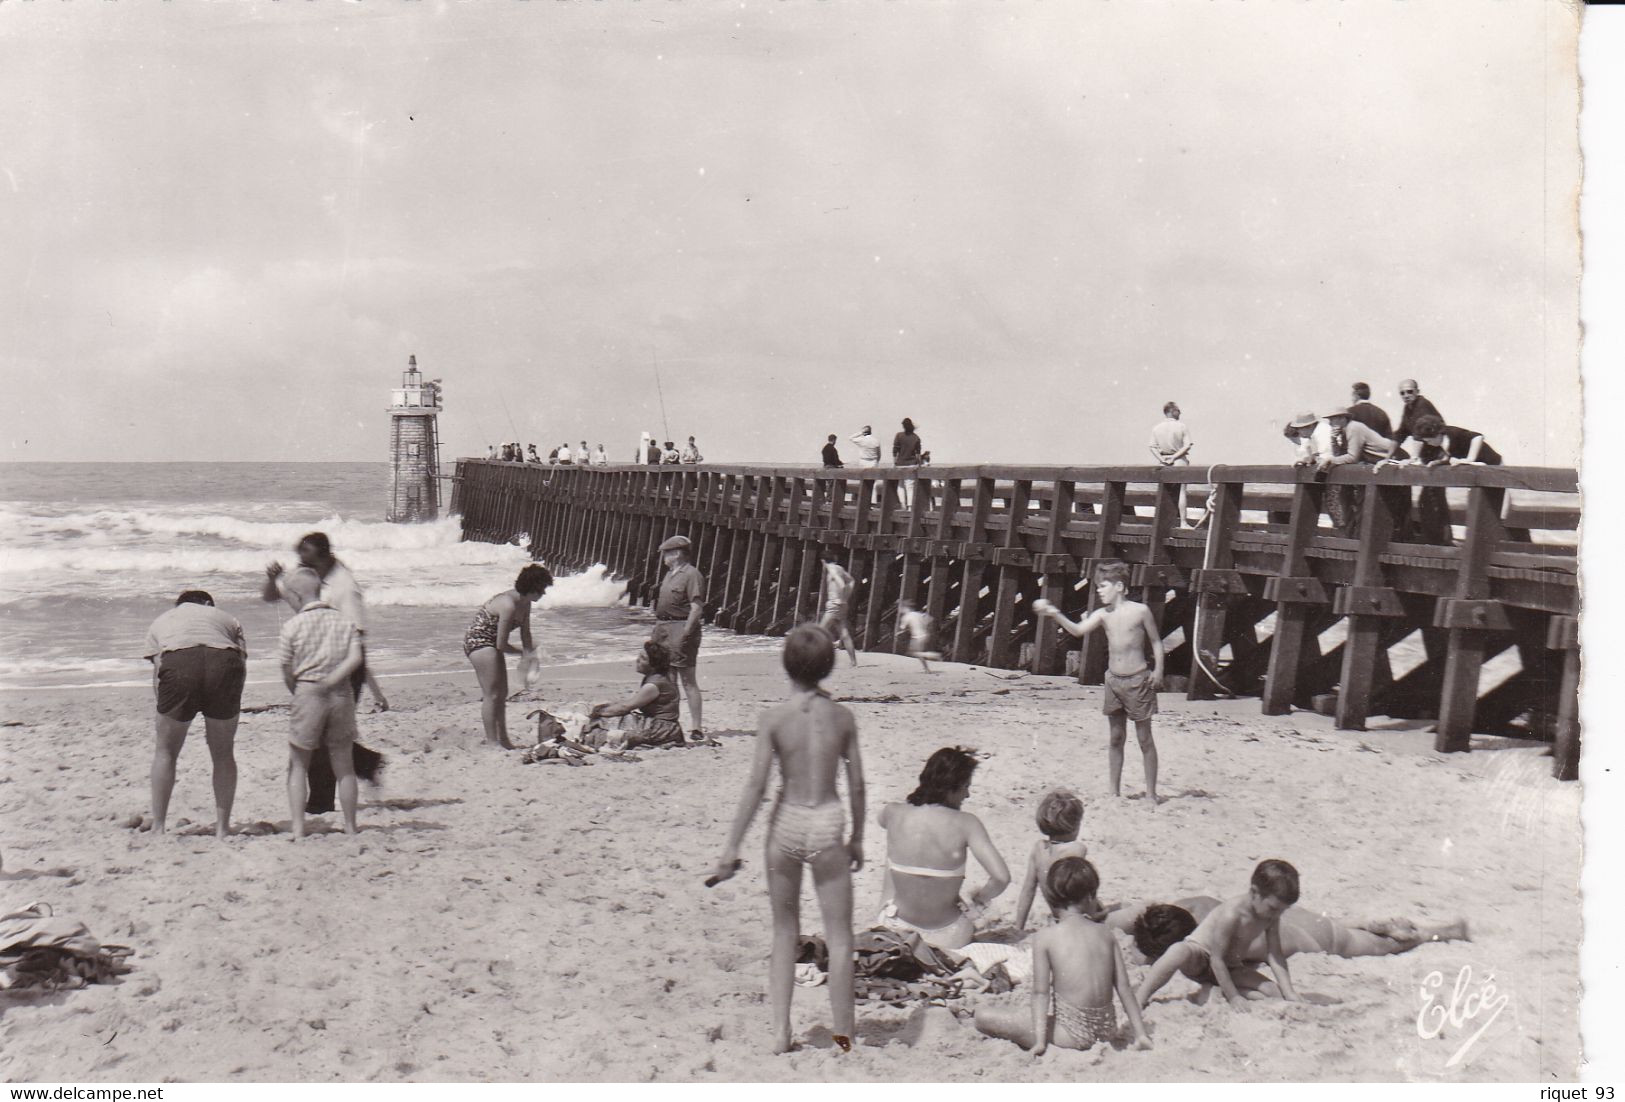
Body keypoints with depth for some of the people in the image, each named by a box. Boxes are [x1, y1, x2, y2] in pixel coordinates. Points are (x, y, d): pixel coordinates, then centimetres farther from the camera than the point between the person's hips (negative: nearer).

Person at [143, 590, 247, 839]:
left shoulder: (161, 621, 34)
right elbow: (242, 663, 20)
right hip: (225, 662, 1)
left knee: (165, 751, 17)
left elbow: (158, 674, 19)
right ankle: (222, 828, 18)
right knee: (223, 753, 16)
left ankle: (158, 828, 17)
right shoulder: (226, 619, 35)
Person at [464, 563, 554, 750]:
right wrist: (523, 652, -10)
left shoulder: (525, 603, -1)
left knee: (501, 693, 15)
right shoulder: (509, 605, -30)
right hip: (478, 641, -10)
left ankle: (503, 740, 24)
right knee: (492, 694, -10)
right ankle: (492, 742, -6)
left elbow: (525, 634, 6)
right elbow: (501, 645, -26)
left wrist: (528, 656, -8)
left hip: (491, 644, 10)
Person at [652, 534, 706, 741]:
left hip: (681, 629, -10)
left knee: (688, 681, -8)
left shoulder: (692, 575, -13)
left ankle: (698, 729, -6)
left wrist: (684, 635, -24)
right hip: (663, 629, 10)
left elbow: (697, 608, -19)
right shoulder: (670, 574, 17)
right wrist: (657, 631, 19)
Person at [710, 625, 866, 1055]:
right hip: (828, 824, 0)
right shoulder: (842, 717, -3)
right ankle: (843, 1032, 13)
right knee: (839, 934, 9)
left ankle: (781, 1029, 14)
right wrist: (857, 838, 16)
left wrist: (732, 845, -5)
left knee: (784, 932, 15)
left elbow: (755, 787, -10)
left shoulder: (774, 718, -9)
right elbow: (857, 786, 2)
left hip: (786, 824, 0)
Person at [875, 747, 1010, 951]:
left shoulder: (893, 813, -11)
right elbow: (1001, 878, -25)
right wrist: (978, 902, -8)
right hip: (946, 939, -1)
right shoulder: (965, 824, -19)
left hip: (896, 930, 2)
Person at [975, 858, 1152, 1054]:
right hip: (1107, 1030, 6)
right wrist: (1140, 1035, 10)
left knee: (982, 1015, -1)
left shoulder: (1044, 938, -8)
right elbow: (1124, 987, 5)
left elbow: (1041, 992, -10)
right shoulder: (1105, 934, 4)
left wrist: (1040, 1040, -9)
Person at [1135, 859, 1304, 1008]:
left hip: (1229, 966, 8)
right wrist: (1234, 998, -25)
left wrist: (1290, 995, -12)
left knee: (1274, 993, -10)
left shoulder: (1272, 916, -9)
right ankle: (1138, 1003, -37)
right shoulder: (1231, 914, -32)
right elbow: (1217, 959, -28)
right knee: (1179, 951, -44)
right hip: (1199, 956, -8)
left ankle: (1211, 989, -15)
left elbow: (1275, 955, -4)